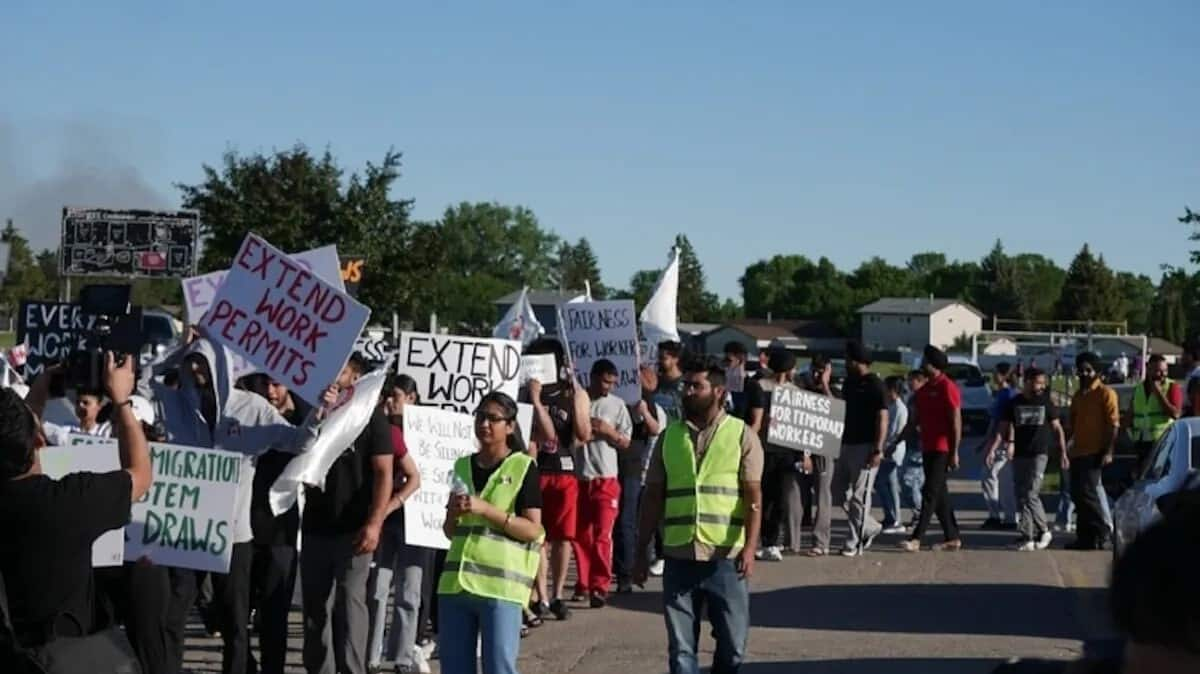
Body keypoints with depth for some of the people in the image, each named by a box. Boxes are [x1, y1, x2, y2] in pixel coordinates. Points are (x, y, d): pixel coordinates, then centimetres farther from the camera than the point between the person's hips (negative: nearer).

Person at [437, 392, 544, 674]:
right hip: (456, 582, 6)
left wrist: (486, 509, -16)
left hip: (501, 584, -6)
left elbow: (532, 530, -8)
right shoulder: (463, 466, 15)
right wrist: (454, 514, -3)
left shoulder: (523, 468, -1)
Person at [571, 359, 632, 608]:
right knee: (580, 534, 8)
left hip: (605, 478, -1)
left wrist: (608, 431, -10)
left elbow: (625, 443, 7)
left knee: (602, 535, -8)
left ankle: (600, 586, -5)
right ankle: (583, 584, 18)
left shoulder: (617, 405, 5)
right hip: (578, 477, 1)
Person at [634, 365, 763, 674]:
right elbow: (653, 498, 12)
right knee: (680, 647, 4)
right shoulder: (669, 436, 10)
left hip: (726, 557, -2)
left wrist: (750, 546, -18)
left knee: (732, 644, 4)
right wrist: (641, 552, 9)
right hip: (679, 557, 3)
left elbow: (754, 497, -5)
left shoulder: (742, 436, 0)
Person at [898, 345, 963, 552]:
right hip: (928, 448, 9)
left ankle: (916, 538, -14)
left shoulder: (947, 388, -11)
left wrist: (954, 452, -16)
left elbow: (956, 421, -13)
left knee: (930, 493, -10)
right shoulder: (924, 389, 14)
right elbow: (915, 418, 20)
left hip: (942, 450, -9)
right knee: (939, 494, 11)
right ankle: (952, 537, 17)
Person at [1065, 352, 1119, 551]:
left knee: (1087, 492, -14)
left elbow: (1114, 424, -11)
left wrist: (1108, 452, -18)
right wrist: (1067, 449, 17)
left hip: (1094, 453, -8)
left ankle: (1100, 534, -5)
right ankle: (1084, 537, 14)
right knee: (1077, 494, 7)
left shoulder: (1105, 393, -6)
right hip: (1077, 452, 8)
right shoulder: (1078, 396, 17)